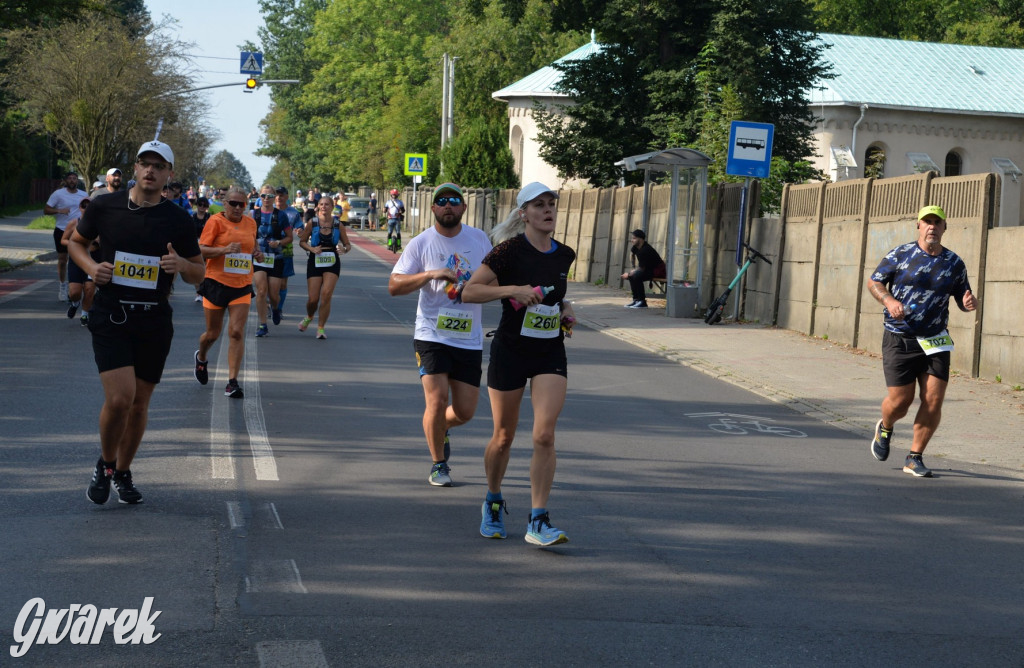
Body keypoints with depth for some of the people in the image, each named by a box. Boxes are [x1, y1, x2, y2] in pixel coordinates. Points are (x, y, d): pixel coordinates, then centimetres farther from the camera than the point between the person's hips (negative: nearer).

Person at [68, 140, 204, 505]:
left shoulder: (178, 220, 1)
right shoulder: (104, 207, -1)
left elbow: (199, 273, 9)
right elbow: (76, 242, 15)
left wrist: (181, 263, -14)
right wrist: (91, 267, -6)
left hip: (154, 323, 2)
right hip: (110, 318, -2)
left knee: (139, 404, 9)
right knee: (119, 398, -16)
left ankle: (123, 473, 30)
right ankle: (105, 464, 12)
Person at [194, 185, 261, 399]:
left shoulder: (250, 223, 10)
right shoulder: (216, 221, -6)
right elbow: (201, 250, -10)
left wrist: (256, 253, 5)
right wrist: (224, 249, -25)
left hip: (242, 286, 3)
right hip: (217, 283, -3)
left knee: (237, 332, -10)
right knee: (213, 333, 8)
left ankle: (232, 382, -9)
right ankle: (201, 358, 43)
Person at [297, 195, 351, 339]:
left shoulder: (338, 224, 0)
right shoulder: (312, 222, -2)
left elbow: (348, 244, 7)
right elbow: (302, 242, 5)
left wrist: (344, 249, -16)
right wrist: (312, 249, -14)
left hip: (332, 264, 0)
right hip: (315, 262, 0)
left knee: (326, 294, -15)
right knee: (313, 299, -2)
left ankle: (321, 328, -2)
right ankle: (309, 317, 34)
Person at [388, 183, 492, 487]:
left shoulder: (479, 239, 5)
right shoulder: (421, 243, -4)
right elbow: (394, 285, -9)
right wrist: (431, 274, -23)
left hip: (470, 339, 3)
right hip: (432, 335, -3)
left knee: (465, 411, 4)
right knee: (437, 400, -13)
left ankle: (440, 428, 40)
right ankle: (438, 465, 8)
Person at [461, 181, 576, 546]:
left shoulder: (565, 255, 6)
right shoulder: (510, 250, -11)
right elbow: (469, 291, -14)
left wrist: (565, 307, 7)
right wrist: (512, 289, -25)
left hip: (551, 354, 3)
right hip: (510, 351, -3)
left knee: (544, 436, -11)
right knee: (503, 436, 9)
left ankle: (538, 522, -8)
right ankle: (493, 503, 34)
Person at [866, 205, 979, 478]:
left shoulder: (954, 263, 6)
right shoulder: (900, 255, -1)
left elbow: (962, 298, 15)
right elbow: (874, 282, 4)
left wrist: (970, 303, -10)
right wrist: (889, 300, -16)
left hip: (935, 342, 3)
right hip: (899, 339, -2)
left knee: (934, 402, -6)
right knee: (900, 400, -3)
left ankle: (914, 458, 10)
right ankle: (885, 429, 33)